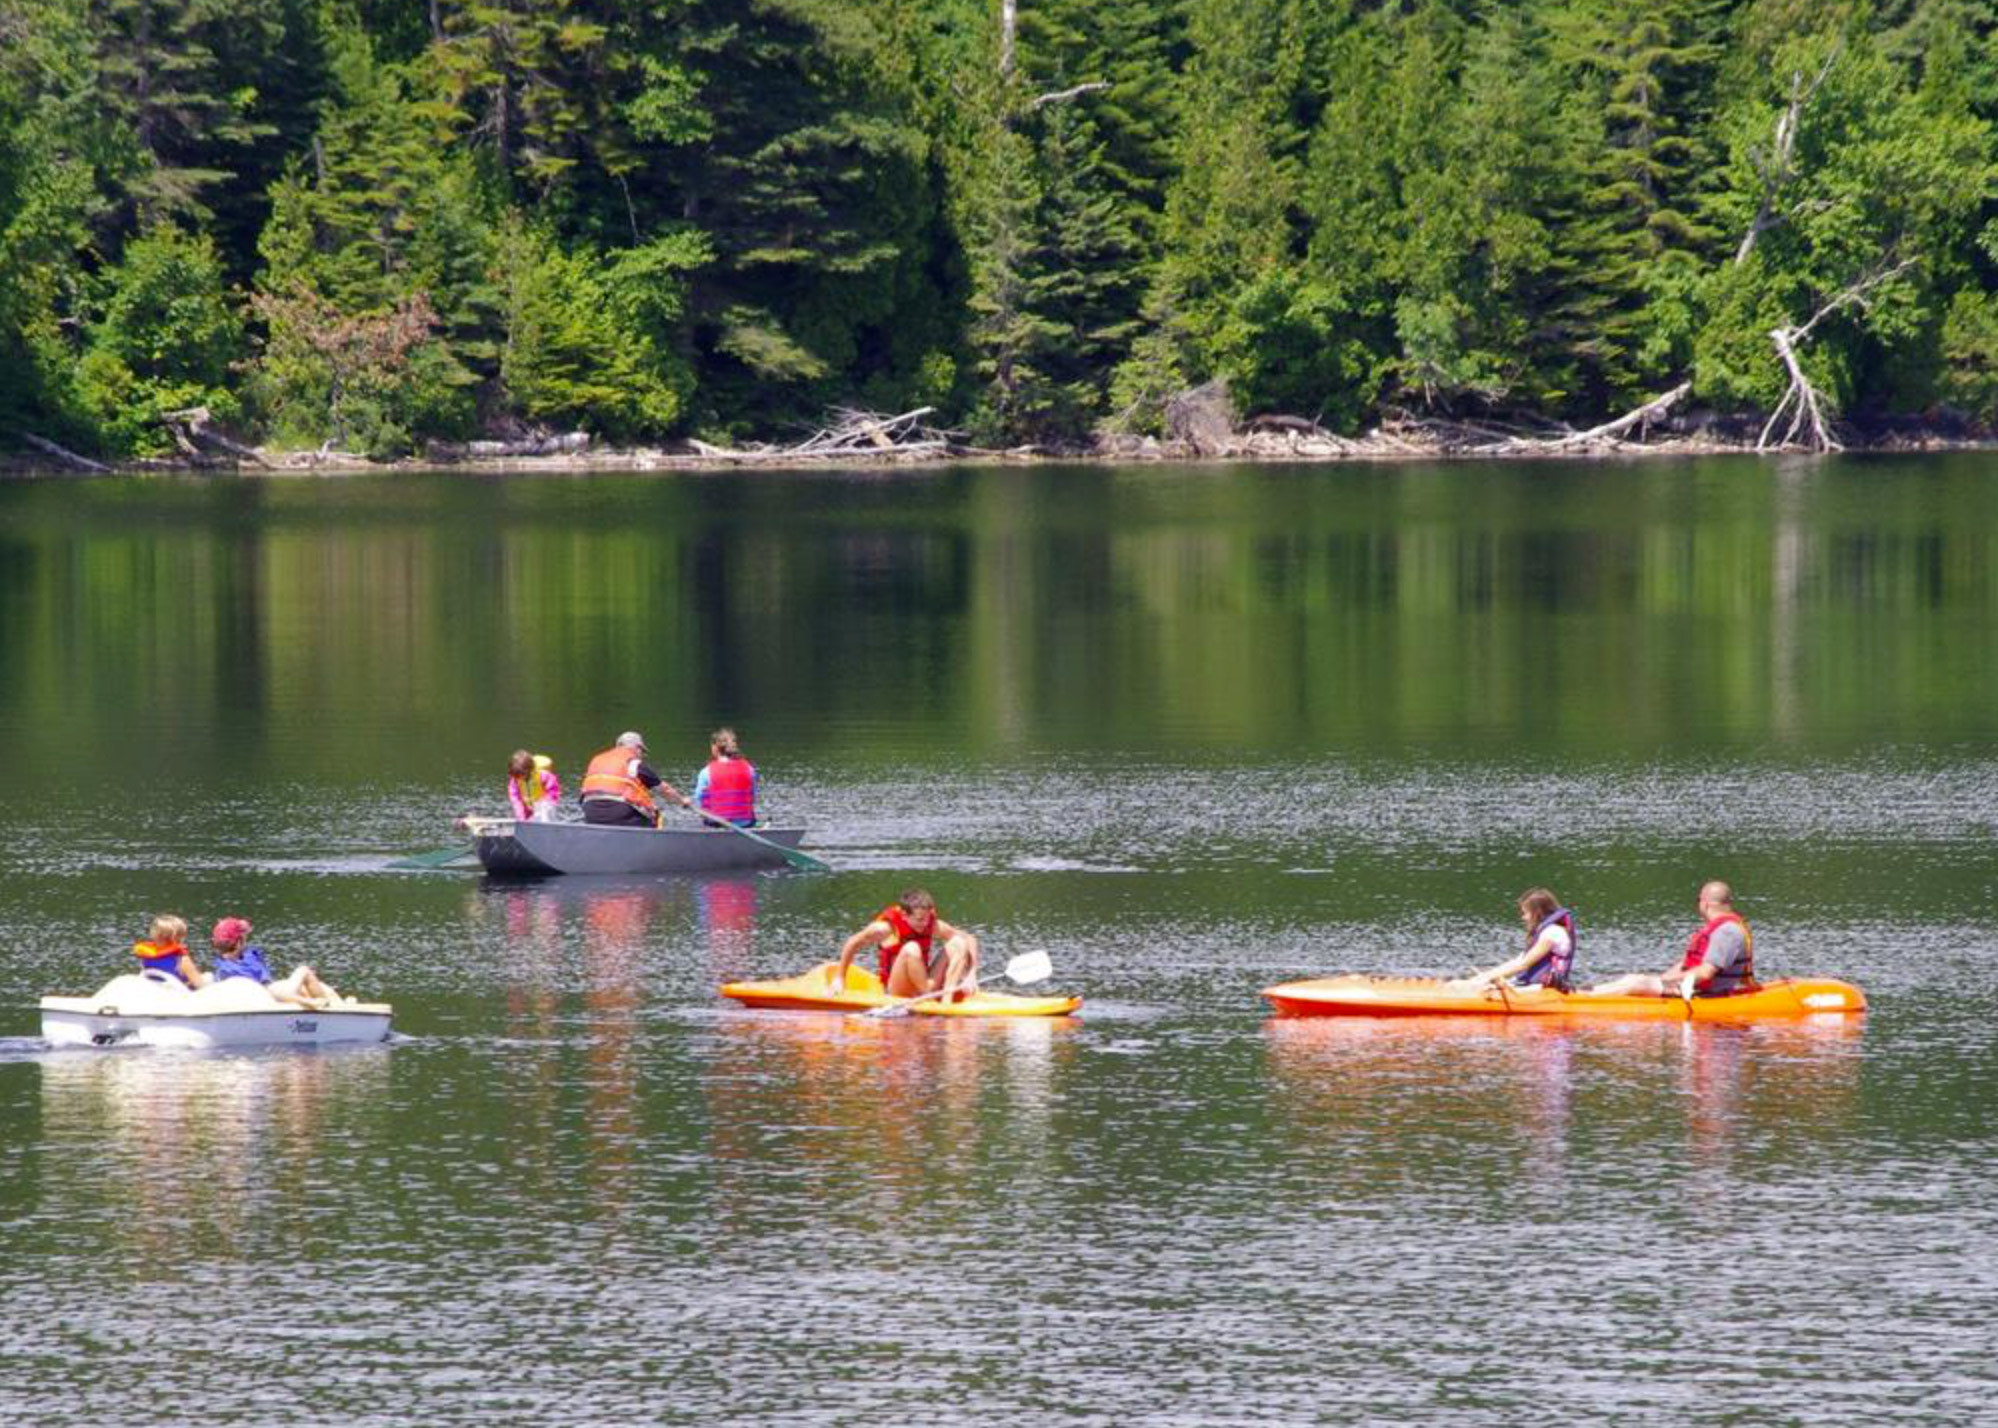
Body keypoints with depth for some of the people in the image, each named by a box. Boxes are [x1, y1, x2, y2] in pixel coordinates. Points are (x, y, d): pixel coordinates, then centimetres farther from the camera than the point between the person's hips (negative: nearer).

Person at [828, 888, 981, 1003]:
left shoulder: (933, 926, -4)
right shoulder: (887, 928, -14)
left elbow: (970, 940, -2)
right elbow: (852, 944, -4)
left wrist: (971, 976, -15)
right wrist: (839, 979, 0)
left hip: (926, 984, 5)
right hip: (895, 991, -5)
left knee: (958, 942, -12)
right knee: (911, 949, -32)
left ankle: (948, 997, -27)